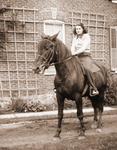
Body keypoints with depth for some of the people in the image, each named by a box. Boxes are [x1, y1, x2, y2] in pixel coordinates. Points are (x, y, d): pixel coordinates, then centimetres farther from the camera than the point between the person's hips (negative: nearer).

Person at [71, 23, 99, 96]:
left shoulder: (87, 36, 1)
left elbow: (84, 47, -11)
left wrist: (76, 52, -24)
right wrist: (72, 53, -16)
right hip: (76, 57, 6)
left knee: (87, 69, -32)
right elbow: (73, 47, 6)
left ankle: (94, 89, -31)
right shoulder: (75, 38, 17)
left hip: (85, 57, -6)